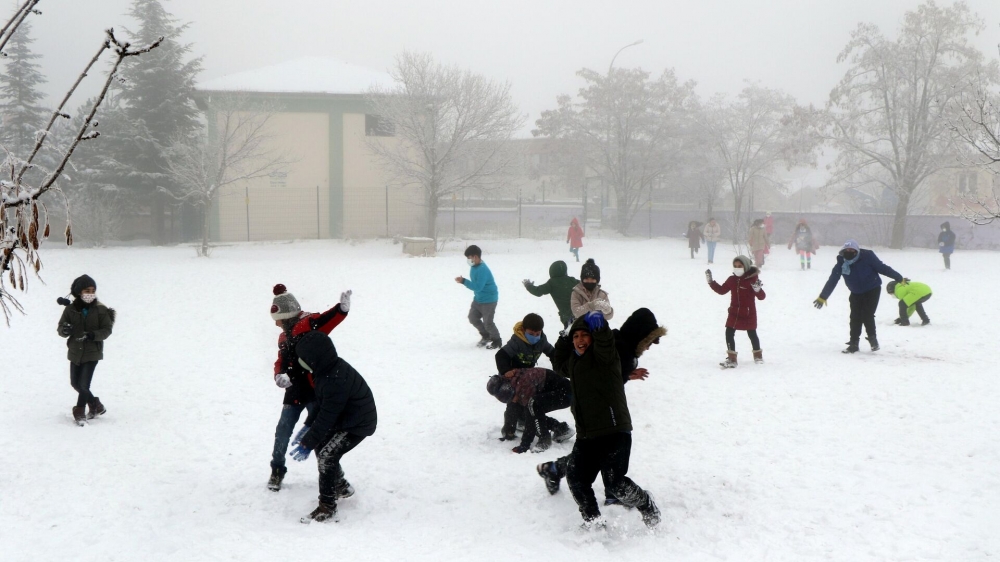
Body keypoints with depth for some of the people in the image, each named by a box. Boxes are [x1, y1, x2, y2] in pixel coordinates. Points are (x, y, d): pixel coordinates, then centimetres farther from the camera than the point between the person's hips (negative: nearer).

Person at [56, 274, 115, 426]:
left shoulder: (100, 310, -8)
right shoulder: (70, 309, -4)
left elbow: (107, 330, -7)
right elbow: (60, 328, -1)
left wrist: (93, 335, -25)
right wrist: (64, 330, -26)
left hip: (92, 352, -4)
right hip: (75, 352, 4)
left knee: (84, 384, -10)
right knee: (75, 383, 13)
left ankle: (80, 412, 8)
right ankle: (96, 406, 32)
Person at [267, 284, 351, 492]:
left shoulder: (307, 325, -11)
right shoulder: (284, 337, 16)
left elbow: (326, 320, -30)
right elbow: (281, 361, 17)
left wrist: (342, 308, -52)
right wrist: (279, 375, -8)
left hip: (315, 390, -7)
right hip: (295, 391, 7)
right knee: (283, 430, 8)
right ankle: (277, 471, 25)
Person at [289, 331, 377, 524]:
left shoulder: (336, 380, -33)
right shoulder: (329, 369, -3)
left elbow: (326, 417, -29)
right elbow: (322, 403, 12)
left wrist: (307, 444, -23)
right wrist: (308, 425, 10)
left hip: (359, 424, -10)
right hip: (345, 419, 10)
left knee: (327, 456, -17)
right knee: (320, 445, 17)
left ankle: (327, 508, -9)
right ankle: (340, 486, 36)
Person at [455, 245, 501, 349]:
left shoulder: (482, 270, -29)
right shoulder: (474, 267, 2)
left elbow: (478, 287, -32)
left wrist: (463, 281, -30)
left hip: (489, 300, -10)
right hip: (478, 299, 10)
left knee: (487, 322, -3)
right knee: (472, 317, 13)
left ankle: (497, 341, 18)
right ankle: (485, 336, 32)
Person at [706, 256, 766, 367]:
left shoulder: (752, 279, -14)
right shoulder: (732, 279, 2)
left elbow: (761, 296, -15)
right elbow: (721, 290, 14)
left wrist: (758, 289, -36)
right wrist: (711, 281, 7)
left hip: (749, 314, -4)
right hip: (734, 313, 4)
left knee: (752, 334, 12)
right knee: (729, 333, -3)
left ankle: (758, 355, 34)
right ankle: (731, 359, 2)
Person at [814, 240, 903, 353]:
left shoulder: (867, 257, -24)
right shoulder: (841, 263, -15)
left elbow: (882, 268, -17)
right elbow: (832, 281, -10)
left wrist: (899, 278, -11)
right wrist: (822, 297, -9)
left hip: (872, 290, -3)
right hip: (856, 293, 3)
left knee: (867, 315, -14)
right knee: (855, 317, -2)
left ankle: (872, 338, 8)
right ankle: (853, 343, 9)